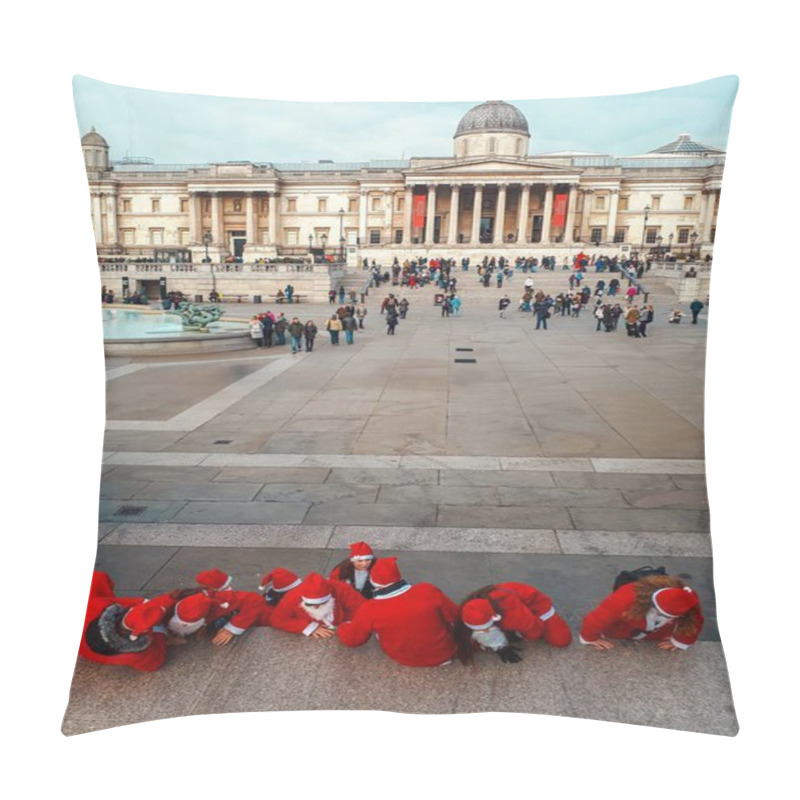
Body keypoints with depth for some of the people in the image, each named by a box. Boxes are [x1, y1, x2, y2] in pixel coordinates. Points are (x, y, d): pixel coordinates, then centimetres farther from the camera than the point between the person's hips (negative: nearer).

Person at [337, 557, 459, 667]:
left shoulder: (371, 609, -21)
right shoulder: (428, 591, -21)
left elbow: (351, 639, -5)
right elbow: (454, 616, -6)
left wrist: (342, 629, 17)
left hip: (405, 659, 0)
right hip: (443, 655, 1)